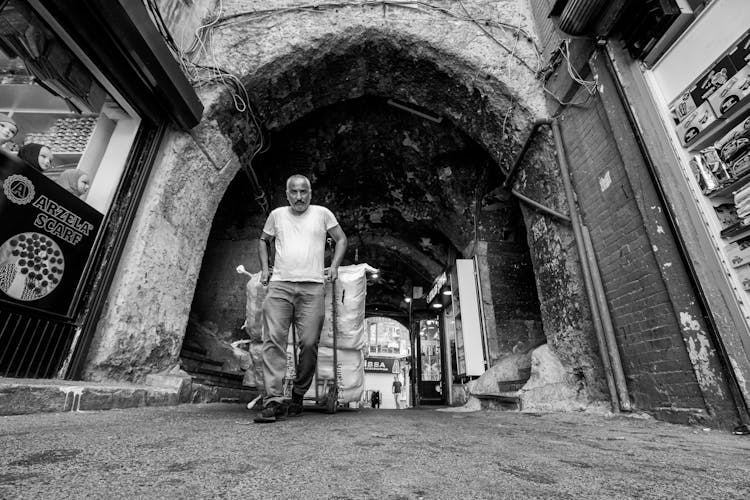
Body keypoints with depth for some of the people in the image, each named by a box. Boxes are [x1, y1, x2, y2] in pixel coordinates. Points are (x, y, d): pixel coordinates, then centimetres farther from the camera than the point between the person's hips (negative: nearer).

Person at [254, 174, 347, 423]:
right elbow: (263, 241, 28)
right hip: (280, 285, 2)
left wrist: (334, 267, 4)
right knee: (274, 339, -9)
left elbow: (341, 239, 17)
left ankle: (297, 397, 13)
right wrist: (264, 268, 14)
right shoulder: (277, 215, 16)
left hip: (312, 287, -1)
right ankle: (274, 399, -6)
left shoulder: (322, 214, 11)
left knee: (309, 343, -4)